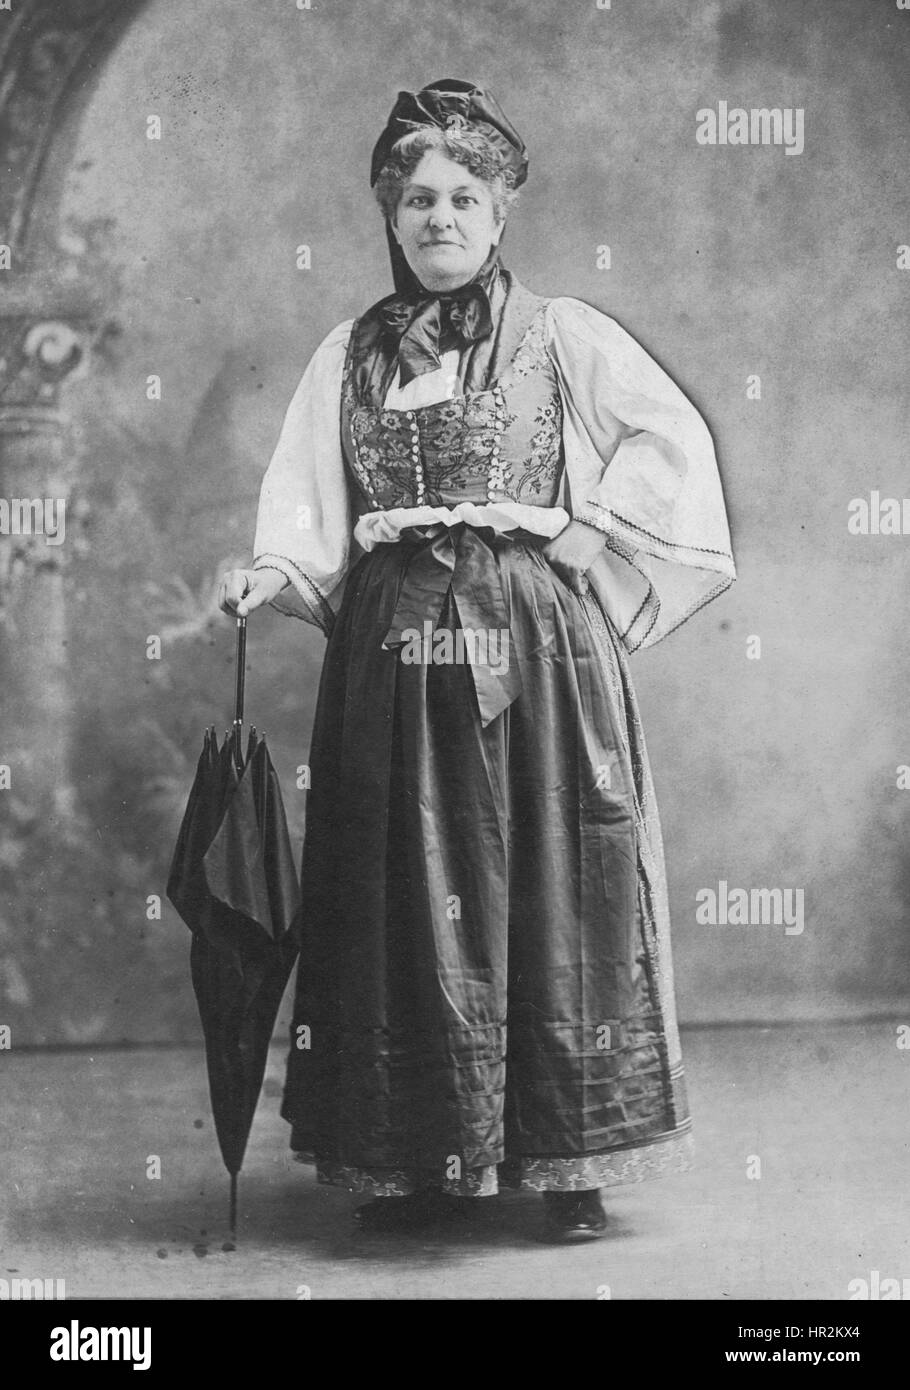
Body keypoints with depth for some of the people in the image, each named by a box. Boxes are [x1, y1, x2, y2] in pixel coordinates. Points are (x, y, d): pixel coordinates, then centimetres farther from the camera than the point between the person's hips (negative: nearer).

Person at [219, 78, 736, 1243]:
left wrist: (590, 543, -3)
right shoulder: (350, 356, 12)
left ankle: (566, 1158, 5)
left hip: (537, 647, -3)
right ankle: (414, 1159, 12)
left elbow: (675, 442, 2)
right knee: (402, 894, 3)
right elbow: (309, 514, 8)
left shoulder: (560, 336, 4)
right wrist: (272, 572, -10)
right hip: (394, 655, 3)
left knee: (548, 884, -3)